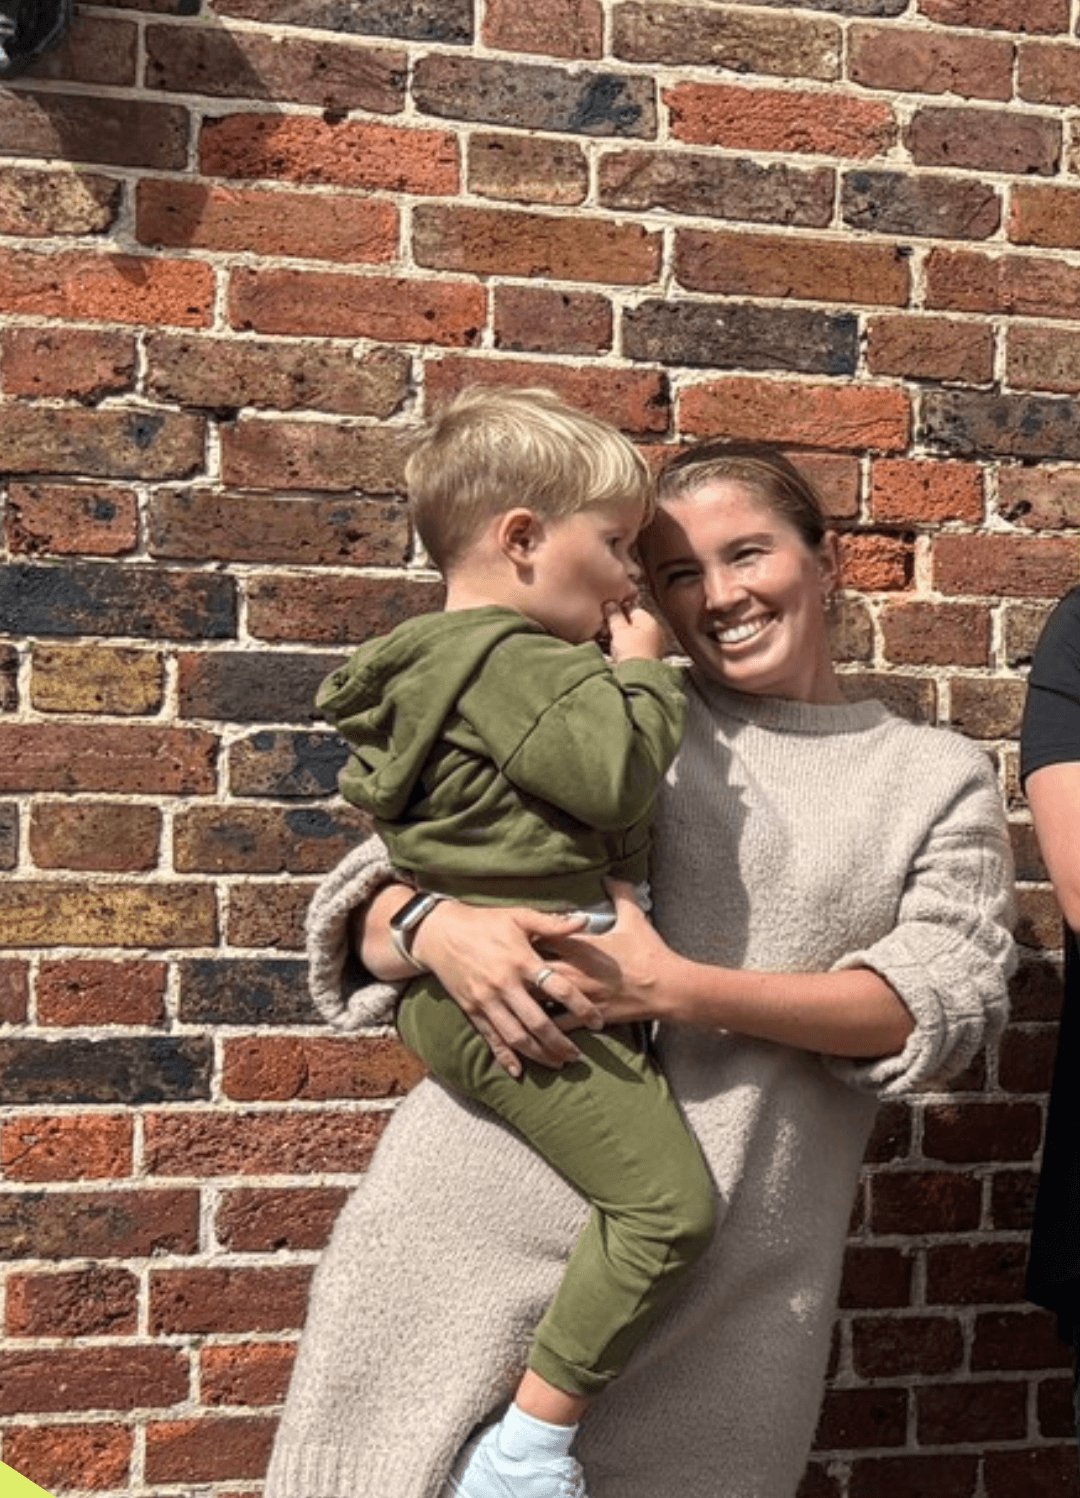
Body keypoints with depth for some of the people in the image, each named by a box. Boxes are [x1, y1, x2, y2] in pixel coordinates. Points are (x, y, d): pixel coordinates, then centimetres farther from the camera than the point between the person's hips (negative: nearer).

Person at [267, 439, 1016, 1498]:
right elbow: (371, 901, 7)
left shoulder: (940, 777, 10)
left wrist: (680, 990, -16)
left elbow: (946, 999, -5)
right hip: (482, 1208, 0)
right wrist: (436, 928, -18)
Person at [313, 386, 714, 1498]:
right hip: (523, 997, -11)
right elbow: (618, 774, -22)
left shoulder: (449, 658, 19)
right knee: (671, 1201, -12)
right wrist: (642, 670, -7)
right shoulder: (514, 662, -15)